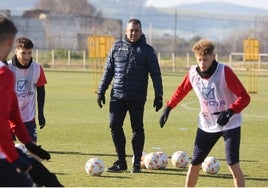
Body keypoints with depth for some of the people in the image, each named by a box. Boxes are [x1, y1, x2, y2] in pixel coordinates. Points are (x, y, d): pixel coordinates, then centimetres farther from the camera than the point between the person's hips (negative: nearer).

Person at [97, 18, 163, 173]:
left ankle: (137, 163, 13)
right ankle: (121, 162, 8)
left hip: (137, 97, -3)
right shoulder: (117, 47, 9)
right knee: (115, 126, -2)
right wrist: (101, 91, 9)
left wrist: (159, 96, -5)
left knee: (137, 129, 3)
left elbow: (155, 74, 0)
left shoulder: (147, 50, 0)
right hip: (117, 96, 3)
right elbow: (108, 70, 13)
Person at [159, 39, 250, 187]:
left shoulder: (225, 72, -22)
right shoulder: (193, 73, -7)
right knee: (194, 163, 10)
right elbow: (181, 90, 14)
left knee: (233, 165, -15)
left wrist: (230, 112, -36)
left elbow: (244, 97, -23)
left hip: (229, 124, -5)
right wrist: (168, 108, 12)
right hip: (206, 125, 5)